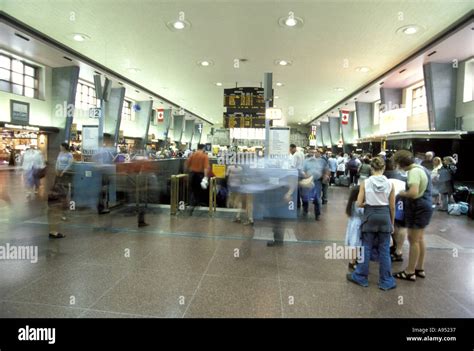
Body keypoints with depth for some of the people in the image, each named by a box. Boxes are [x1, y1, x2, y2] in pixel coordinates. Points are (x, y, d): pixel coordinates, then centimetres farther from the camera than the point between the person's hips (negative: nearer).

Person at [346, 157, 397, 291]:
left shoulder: (365, 182, -7)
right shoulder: (389, 184, -2)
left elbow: (359, 203, -8)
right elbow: (392, 207, 3)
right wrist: (392, 223, 14)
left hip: (370, 215, -1)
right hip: (384, 216, 1)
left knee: (366, 248, 9)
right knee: (384, 250, 9)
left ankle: (360, 277, 20)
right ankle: (386, 281, 18)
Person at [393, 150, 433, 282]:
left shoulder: (414, 171, -21)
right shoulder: (422, 168, 11)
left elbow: (413, 193, -30)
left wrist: (402, 193, -13)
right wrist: (406, 191, 10)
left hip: (418, 208, -10)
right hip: (425, 206, 10)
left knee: (413, 240, -1)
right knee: (420, 239, 18)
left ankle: (410, 272, 9)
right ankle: (419, 269, 29)